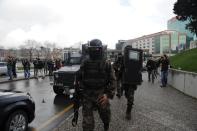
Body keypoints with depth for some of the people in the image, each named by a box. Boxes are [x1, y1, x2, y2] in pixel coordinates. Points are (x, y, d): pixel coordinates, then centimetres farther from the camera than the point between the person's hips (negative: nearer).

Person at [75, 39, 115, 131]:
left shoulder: (106, 64, -5)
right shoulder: (84, 64, 1)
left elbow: (112, 81, -7)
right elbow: (78, 78, 11)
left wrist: (108, 95, -19)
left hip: (102, 96, 0)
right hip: (87, 97, 0)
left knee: (105, 117, 20)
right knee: (87, 123, 0)